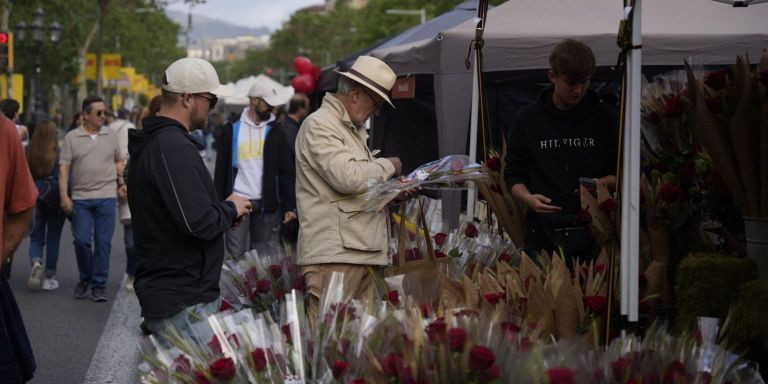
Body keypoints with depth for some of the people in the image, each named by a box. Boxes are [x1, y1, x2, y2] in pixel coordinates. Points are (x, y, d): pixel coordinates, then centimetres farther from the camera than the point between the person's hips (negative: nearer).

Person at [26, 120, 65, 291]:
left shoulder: (28, 154, -5)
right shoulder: (59, 155, -12)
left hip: (34, 200, 2)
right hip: (55, 203, -2)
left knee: (36, 238, 12)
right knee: (53, 239, 11)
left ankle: (36, 263, -16)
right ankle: (50, 277, 14)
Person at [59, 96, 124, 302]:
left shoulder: (111, 136, 9)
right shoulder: (71, 138, 2)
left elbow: (118, 162, 19)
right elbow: (64, 169, 0)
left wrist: (122, 181, 2)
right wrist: (64, 196, -8)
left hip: (106, 197, 1)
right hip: (80, 198, -1)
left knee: (103, 243, -1)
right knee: (81, 240, -4)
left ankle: (99, 285, 6)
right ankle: (85, 279, 18)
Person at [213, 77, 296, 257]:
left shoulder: (275, 132, 7)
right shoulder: (232, 130, 5)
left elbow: (286, 172, 3)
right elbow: (221, 170, 6)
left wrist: (290, 206, -7)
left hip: (265, 205, 1)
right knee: (236, 256, -3)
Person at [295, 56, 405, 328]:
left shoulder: (354, 130, 25)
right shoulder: (319, 125, -7)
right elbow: (347, 177, -19)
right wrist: (388, 166, -3)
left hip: (364, 252, 10)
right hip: (332, 255, -10)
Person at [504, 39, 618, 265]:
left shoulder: (604, 118, 7)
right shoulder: (528, 119, 7)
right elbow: (513, 174, 9)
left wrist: (601, 183, -9)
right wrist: (528, 198, -11)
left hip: (592, 231, 0)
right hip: (543, 231, 0)